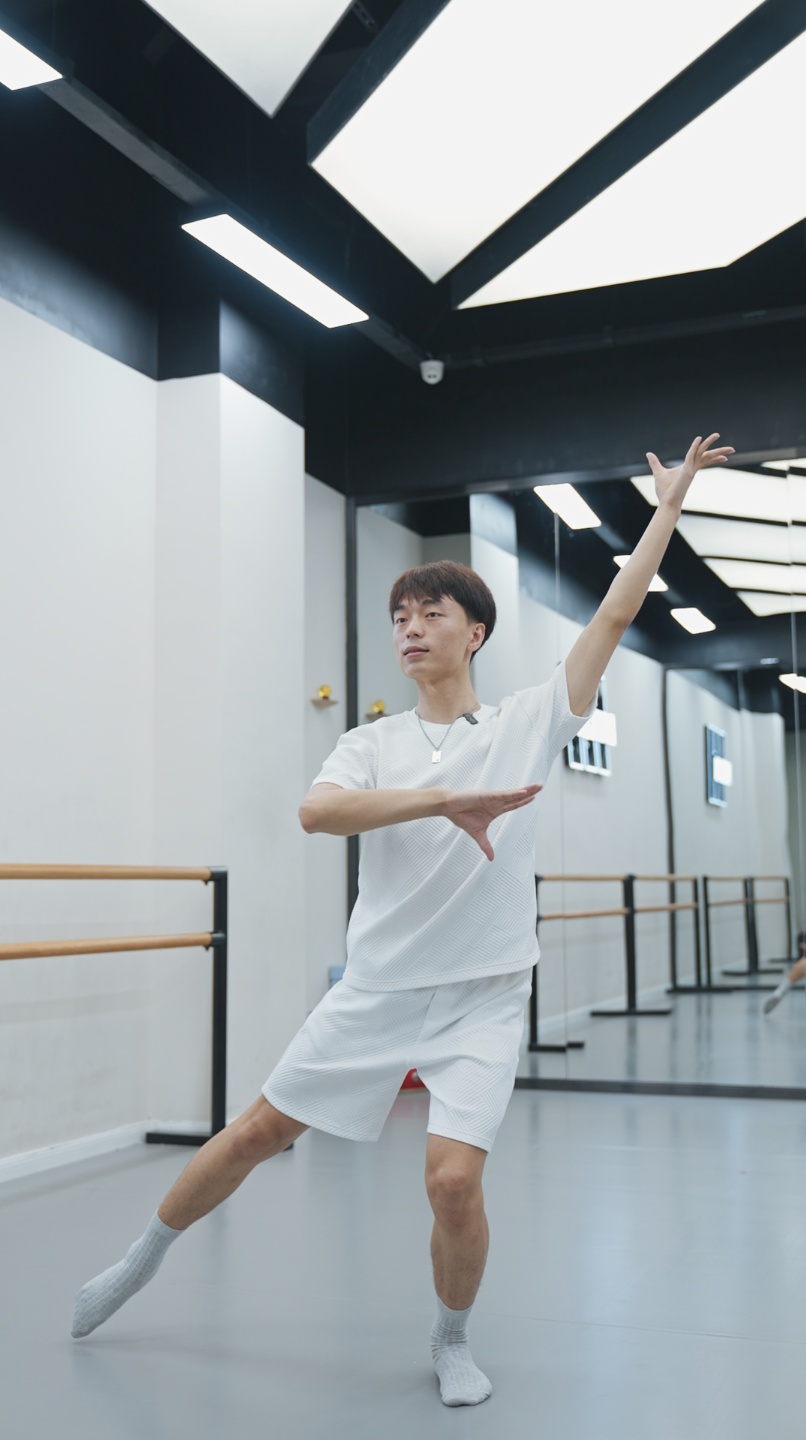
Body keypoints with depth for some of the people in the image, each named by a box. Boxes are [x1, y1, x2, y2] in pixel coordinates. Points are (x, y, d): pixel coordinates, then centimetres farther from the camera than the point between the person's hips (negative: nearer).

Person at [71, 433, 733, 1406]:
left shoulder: (528, 722, 1)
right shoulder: (371, 744, 1)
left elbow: (617, 612, -1)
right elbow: (316, 811, -21)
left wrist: (669, 501, 0)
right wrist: (446, 799, -33)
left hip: (481, 997, -1)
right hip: (376, 989, 2)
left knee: (453, 1180, -14)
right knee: (257, 1130, 9)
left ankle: (452, 1343, 18)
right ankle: (142, 1262, 34)